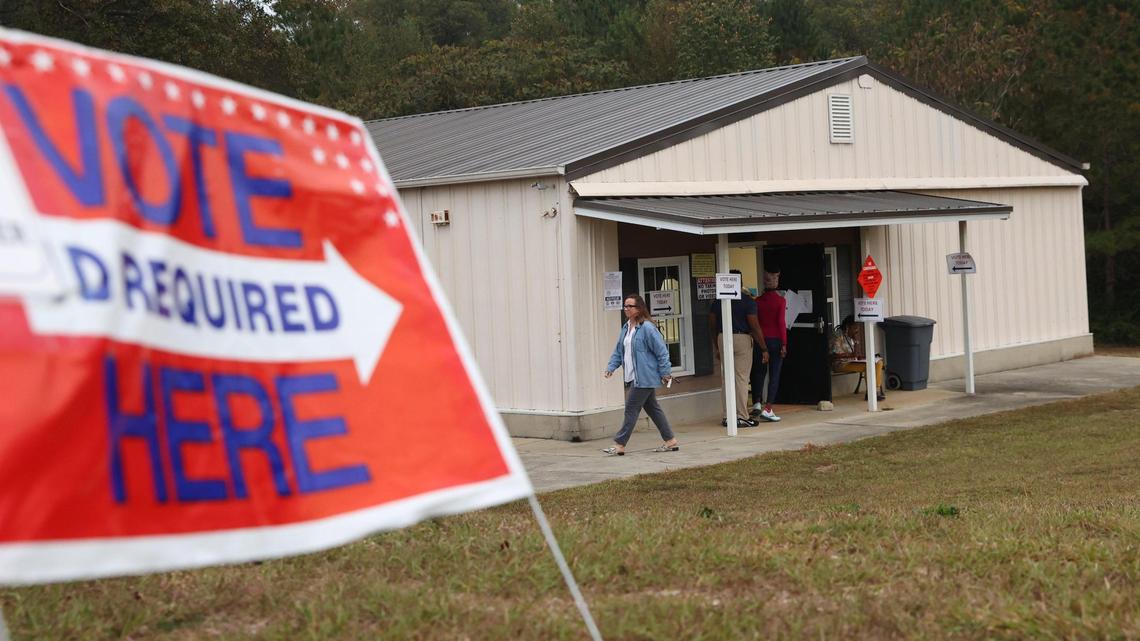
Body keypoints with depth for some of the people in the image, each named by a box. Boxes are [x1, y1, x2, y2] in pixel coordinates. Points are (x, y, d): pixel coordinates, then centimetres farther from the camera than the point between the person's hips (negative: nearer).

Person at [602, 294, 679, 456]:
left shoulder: (647, 328, -16)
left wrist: (664, 372, -11)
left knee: (631, 409, -6)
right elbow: (619, 351, 16)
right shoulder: (626, 328, 11)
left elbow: (661, 351, -14)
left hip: (644, 378, -9)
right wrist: (611, 367, 3)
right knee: (652, 408, 14)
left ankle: (619, 445, -1)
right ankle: (670, 441, 22)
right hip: (633, 378, 9)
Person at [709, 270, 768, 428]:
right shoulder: (747, 301, -7)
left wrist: (717, 347, 22)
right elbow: (755, 327, -10)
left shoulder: (717, 301, 6)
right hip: (742, 338, -4)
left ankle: (728, 417, 12)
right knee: (741, 379, -2)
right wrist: (764, 349, -4)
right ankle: (742, 417, -2)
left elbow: (712, 326, 11)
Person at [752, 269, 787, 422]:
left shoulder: (758, 301, 1)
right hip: (776, 340, -3)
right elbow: (781, 322, -11)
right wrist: (784, 344, -9)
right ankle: (767, 409, -4)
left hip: (761, 339, 3)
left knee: (759, 372, 16)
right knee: (774, 375, 1)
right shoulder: (780, 300, -7)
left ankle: (757, 403, 9)